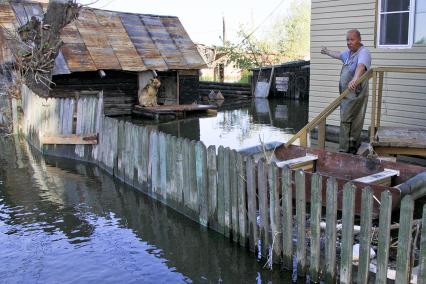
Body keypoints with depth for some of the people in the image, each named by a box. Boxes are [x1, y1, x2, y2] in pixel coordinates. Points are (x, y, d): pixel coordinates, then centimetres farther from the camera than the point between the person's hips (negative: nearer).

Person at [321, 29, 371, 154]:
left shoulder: (363, 53, -13)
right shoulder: (349, 52, 17)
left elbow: (361, 66, -34)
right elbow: (338, 55, 41)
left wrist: (355, 79, -54)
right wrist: (327, 52, 59)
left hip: (356, 94, -8)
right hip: (346, 94, 8)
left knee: (346, 121, -11)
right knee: (353, 122, 11)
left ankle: (345, 150, -9)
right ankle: (353, 147, 18)